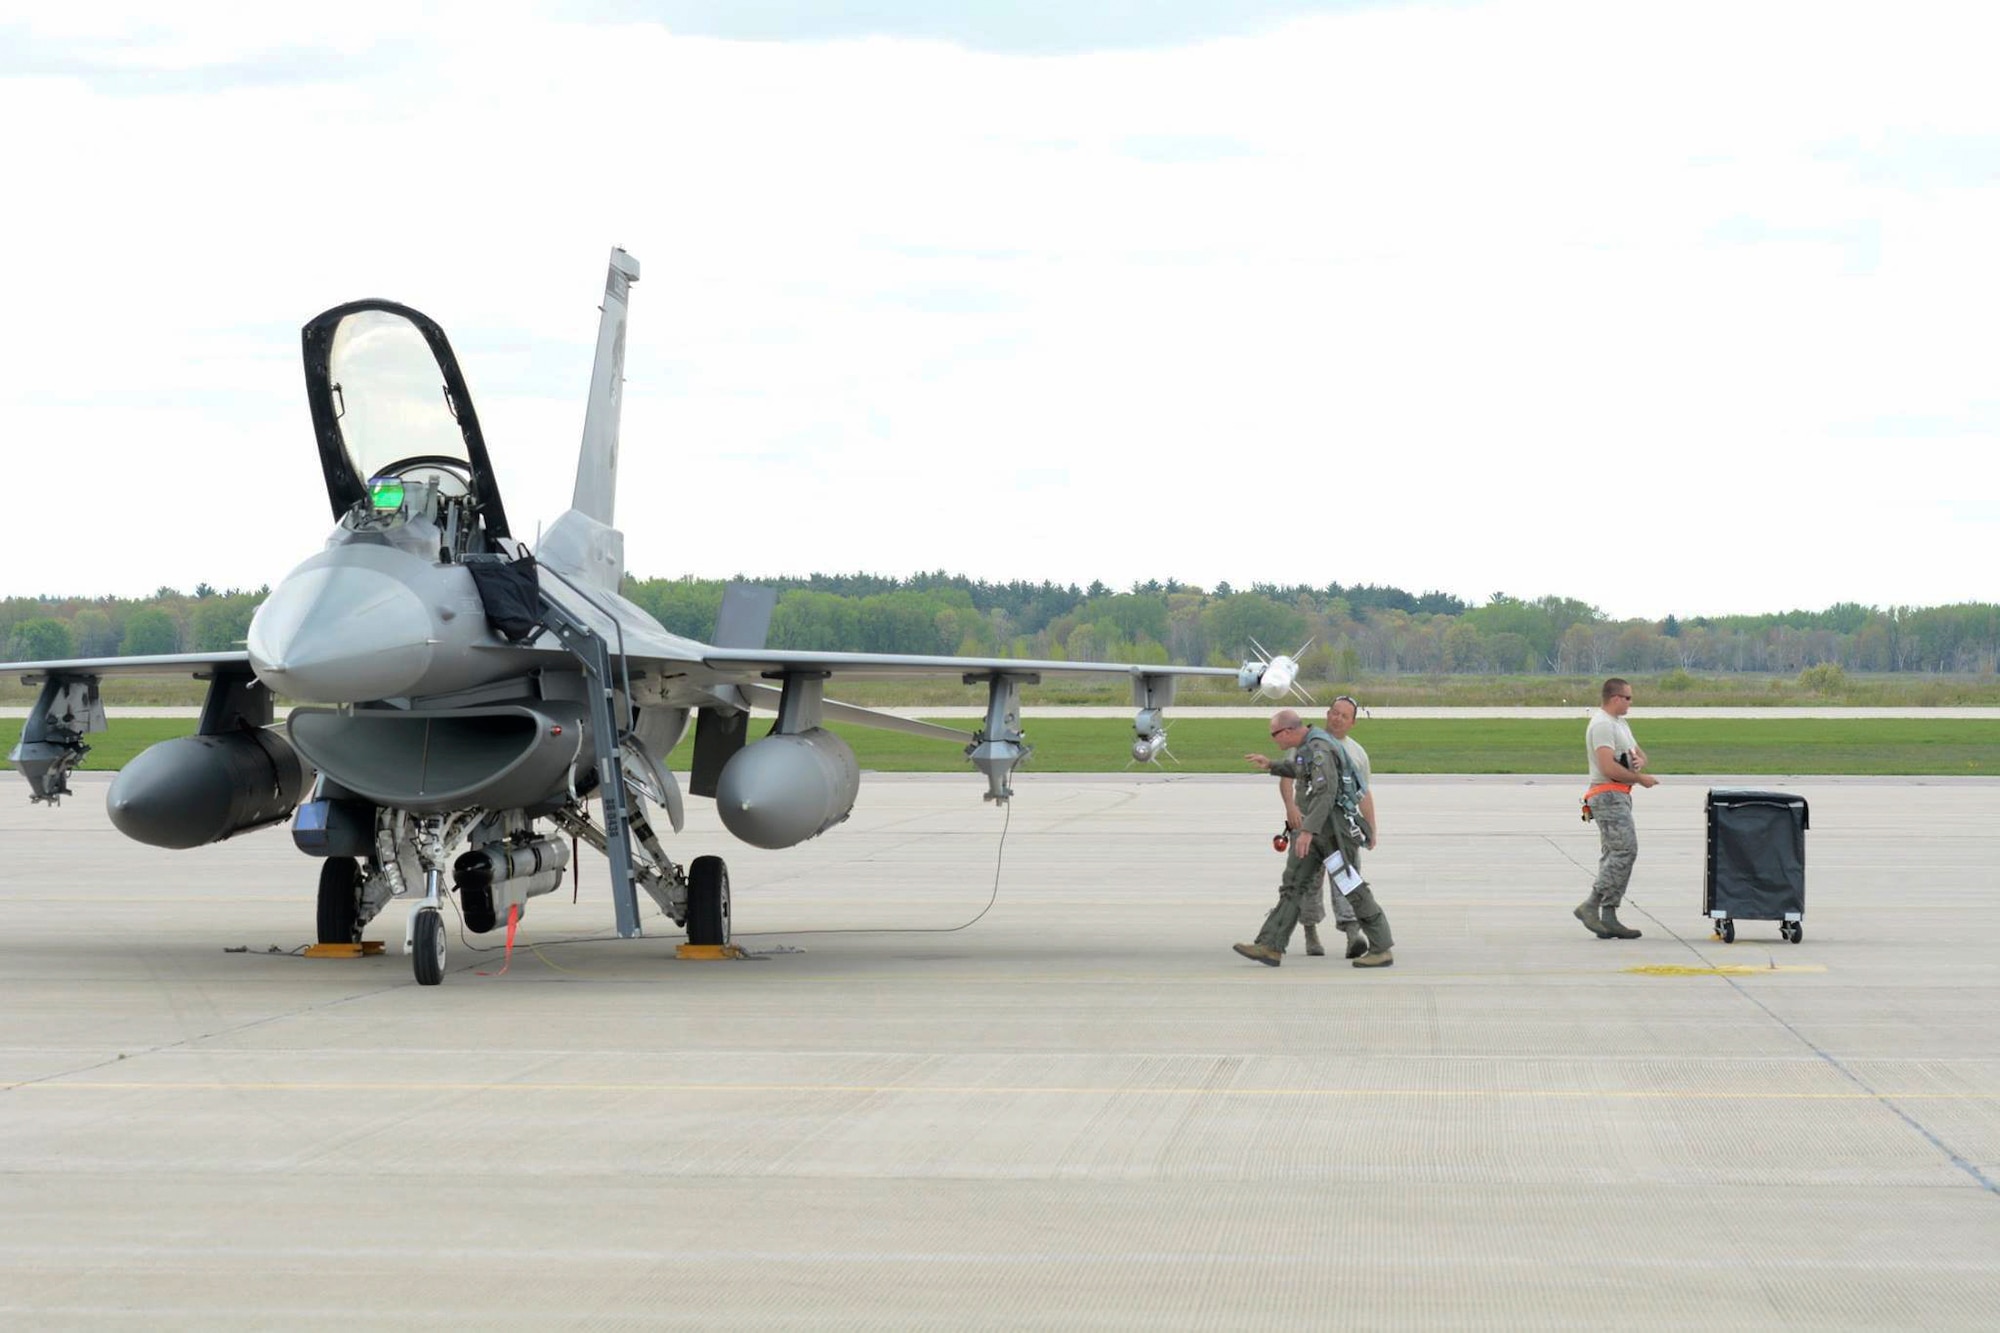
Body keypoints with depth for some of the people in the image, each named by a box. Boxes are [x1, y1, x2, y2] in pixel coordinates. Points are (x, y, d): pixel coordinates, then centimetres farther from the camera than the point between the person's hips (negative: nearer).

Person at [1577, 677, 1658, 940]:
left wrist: (1639, 761, 1)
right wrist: (1640, 778, -12)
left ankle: (1608, 918, 8)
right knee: (1625, 850, -18)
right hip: (1608, 796, -11)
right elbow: (1608, 767, -22)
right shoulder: (1602, 725, -13)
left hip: (1619, 797, 11)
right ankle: (1591, 905, -18)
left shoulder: (1620, 724, 21)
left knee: (1614, 855, 8)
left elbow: (1640, 754, 25)